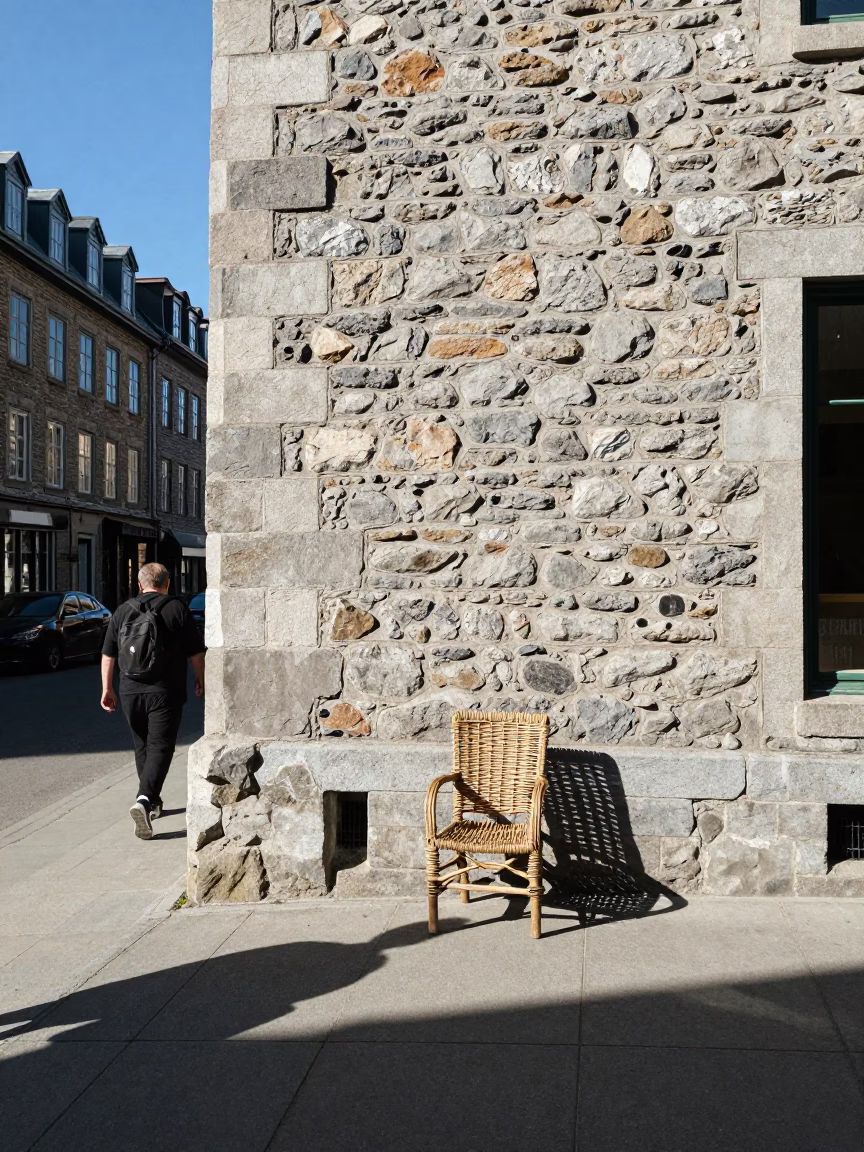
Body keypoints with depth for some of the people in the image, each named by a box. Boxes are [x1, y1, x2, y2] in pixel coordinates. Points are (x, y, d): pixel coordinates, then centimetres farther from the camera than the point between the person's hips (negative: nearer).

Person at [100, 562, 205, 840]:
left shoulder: (123, 611, 7)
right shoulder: (177, 609, -5)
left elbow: (108, 655, 9)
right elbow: (196, 653, -3)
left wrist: (107, 688, 16)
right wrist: (201, 681, 12)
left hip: (131, 692, 4)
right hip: (165, 692, -4)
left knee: (142, 747, 19)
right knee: (160, 747, -4)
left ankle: (152, 800, 29)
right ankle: (145, 800, -23)